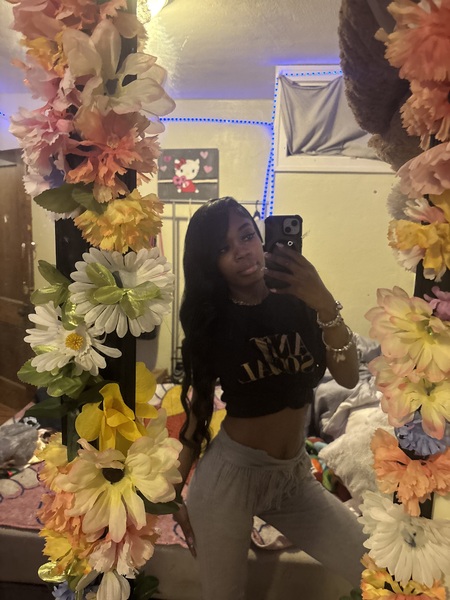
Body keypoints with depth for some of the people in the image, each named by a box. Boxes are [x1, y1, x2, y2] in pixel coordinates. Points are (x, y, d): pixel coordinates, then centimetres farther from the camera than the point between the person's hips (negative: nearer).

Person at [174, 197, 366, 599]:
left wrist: (325, 305, -25)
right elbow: (197, 408, -1)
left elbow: (349, 378, -12)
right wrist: (179, 493, 3)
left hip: (295, 475, 2)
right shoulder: (211, 320, -7)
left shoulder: (297, 301, -5)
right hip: (229, 472, -2)